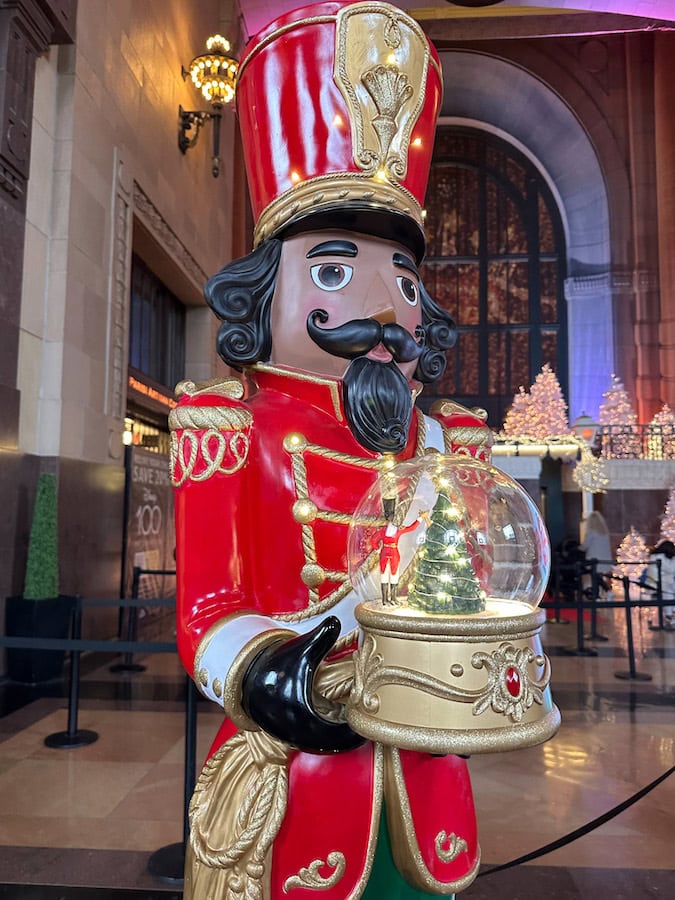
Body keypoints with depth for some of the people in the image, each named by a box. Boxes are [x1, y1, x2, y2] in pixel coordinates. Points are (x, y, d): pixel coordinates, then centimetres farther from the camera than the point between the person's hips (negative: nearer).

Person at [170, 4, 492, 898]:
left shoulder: (445, 442, 4)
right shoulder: (234, 429, -7)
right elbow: (206, 611, -11)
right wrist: (266, 676, -30)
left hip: (425, 779, 4)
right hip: (295, 776, -3)